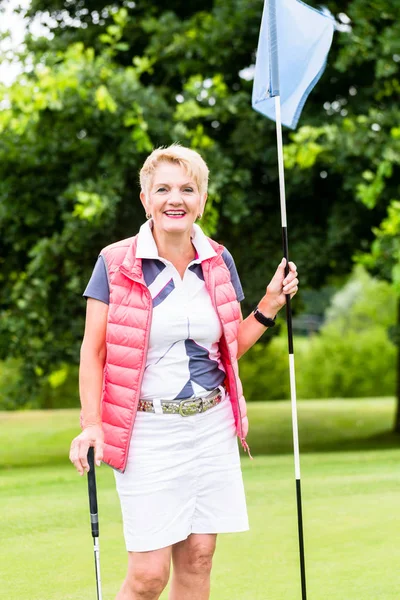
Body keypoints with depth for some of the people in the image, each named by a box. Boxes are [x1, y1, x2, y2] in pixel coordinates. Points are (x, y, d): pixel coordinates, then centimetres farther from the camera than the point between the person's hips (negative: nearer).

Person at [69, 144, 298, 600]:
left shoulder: (218, 262, 8)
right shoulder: (116, 263, -5)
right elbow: (93, 351, -3)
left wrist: (270, 305, 4)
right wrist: (91, 425, -13)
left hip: (212, 427, 4)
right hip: (146, 432, -4)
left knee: (198, 560, 5)